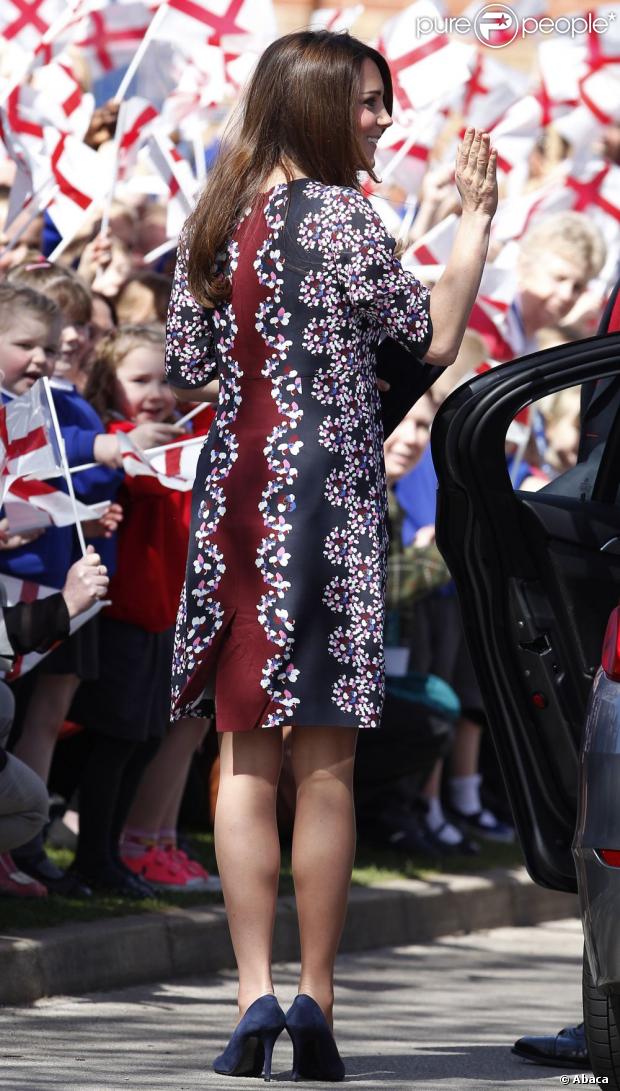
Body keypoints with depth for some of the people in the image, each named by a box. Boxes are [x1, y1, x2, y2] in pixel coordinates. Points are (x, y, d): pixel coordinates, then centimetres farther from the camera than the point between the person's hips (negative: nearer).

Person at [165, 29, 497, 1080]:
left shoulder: (212, 223, 9)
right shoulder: (339, 216, -10)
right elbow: (435, 336, -3)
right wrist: (476, 217, 7)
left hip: (232, 493, 6)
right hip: (326, 491, -6)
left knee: (246, 755, 8)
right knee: (324, 760, 0)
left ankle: (255, 993, -2)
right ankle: (315, 1000, 2)